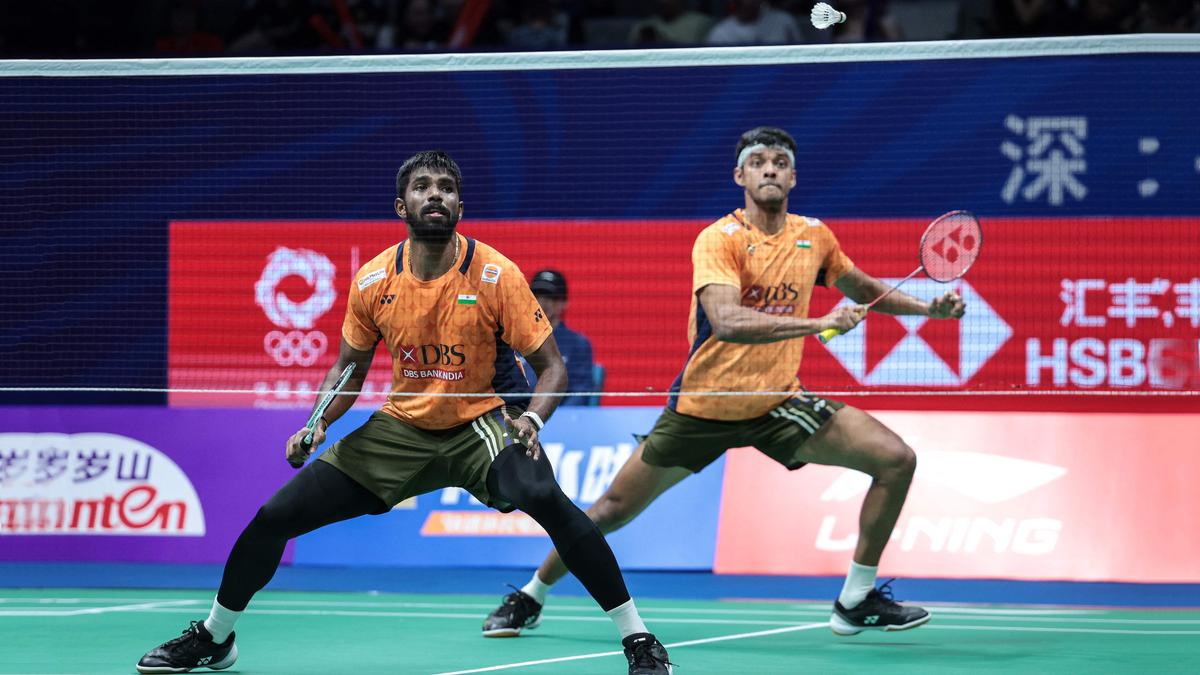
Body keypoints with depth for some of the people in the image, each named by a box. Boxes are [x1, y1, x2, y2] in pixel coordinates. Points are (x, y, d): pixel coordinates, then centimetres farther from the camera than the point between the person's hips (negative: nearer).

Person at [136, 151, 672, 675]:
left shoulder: (495, 275, -16)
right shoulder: (372, 283, -7)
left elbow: (551, 366, -11)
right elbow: (350, 366, 10)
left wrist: (530, 421, -30)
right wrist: (319, 425, -7)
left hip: (483, 423, -4)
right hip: (400, 429, 4)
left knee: (545, 499, -36)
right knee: (274, 517, -3)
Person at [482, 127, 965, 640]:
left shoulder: (813, 236, 1)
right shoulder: (719, 240, -16)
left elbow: (863, 289, 23)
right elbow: (727, 321, -34)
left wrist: (928, 307, 12)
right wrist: (818, 323, -40)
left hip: (777, 403, 4)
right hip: (702, 405, -4)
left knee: (896, 459, -10)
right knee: (613, 510, 1)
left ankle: (856, 600, -1)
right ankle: (531, 597, 25)